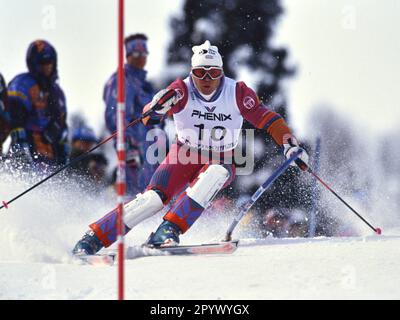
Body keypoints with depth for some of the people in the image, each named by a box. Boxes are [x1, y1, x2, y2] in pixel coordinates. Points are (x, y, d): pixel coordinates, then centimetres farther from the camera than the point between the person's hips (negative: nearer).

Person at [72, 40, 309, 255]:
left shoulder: (238, 93, -15)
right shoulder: (182, 90, -18)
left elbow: (267, 119, -12)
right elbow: (149, 117, -28)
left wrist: (290, 144, -25)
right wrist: (156, 108, -52)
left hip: (220, 163, 1)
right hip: (184, 157, -1)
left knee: (215, 174, -35)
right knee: (154, 197, -22)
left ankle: (169, 229, -35)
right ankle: (93, 238, -17)